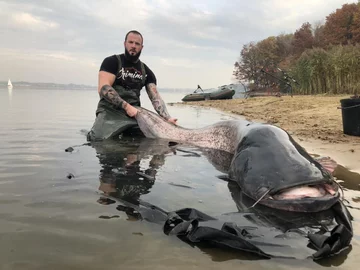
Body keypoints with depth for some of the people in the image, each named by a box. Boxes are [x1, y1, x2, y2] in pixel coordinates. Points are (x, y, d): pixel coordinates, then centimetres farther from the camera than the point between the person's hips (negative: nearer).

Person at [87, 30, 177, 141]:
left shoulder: (146, 72, 13)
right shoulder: (112, 61, -1)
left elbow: (155, 97, 5)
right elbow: (103, 88, -14)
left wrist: (167, 118, -11)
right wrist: (126, 106, -21)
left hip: (135, 113, 5)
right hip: (110, 111, -5)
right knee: (98, 139, -29)